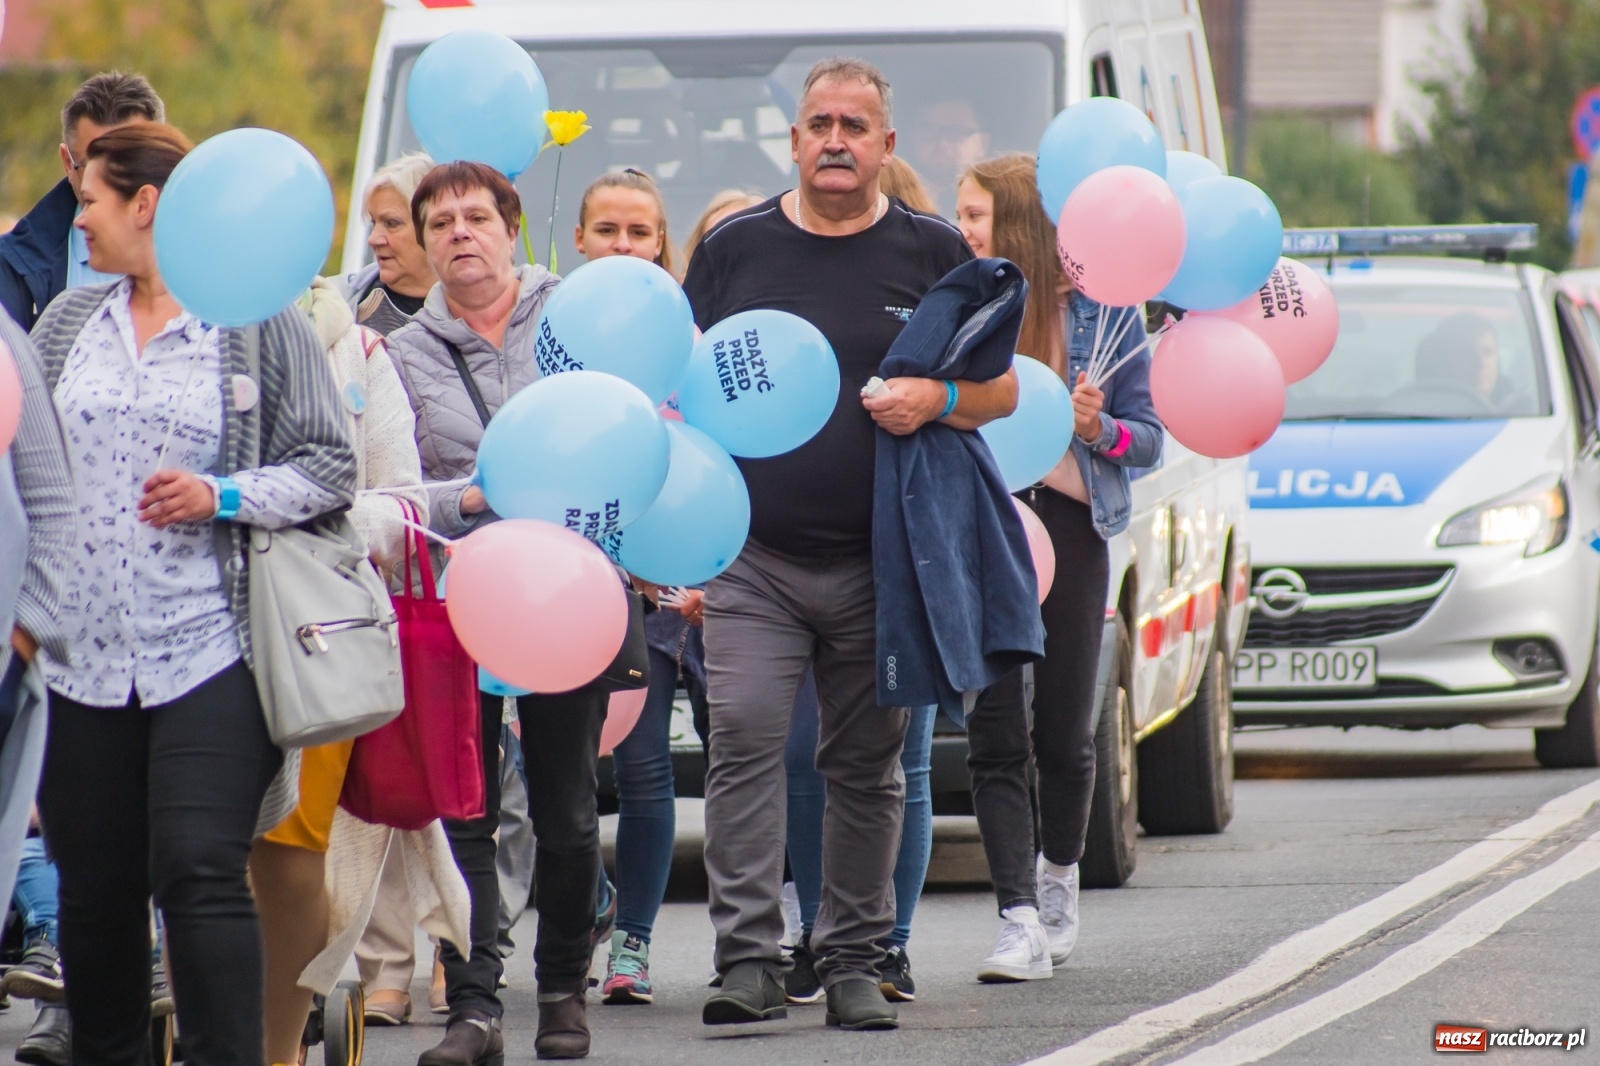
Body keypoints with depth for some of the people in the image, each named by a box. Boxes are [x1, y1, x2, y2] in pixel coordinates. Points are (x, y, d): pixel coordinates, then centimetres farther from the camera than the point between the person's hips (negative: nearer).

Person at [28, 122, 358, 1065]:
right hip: (82, 659, 5)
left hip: (209, 656, -5)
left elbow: (331, 466, 1)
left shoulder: (259, 323, 1)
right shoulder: (69, 322, 15)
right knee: (94, 888, 8)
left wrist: (222, 497, -13)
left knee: (202, 873, -14)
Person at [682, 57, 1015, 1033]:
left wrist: (935, 397, -12)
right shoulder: (736, 249, 8)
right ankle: (751, 961, -16)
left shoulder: (932, 253, 7)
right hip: (753, 558, 0)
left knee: (868, 767, 5)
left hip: (881, 563, 1)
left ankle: (855, 961, 13)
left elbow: (1002, 391, 10)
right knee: (745, 741, -14)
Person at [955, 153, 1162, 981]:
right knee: (994, 734, -7)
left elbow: (1148, 439, 2)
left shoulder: (1100, 313, 0)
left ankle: (1058, 878, 34)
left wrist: (1100, 431, -17)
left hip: (1068, 525, -1)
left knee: (1064, 728, 7)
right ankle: (1022, 924, -9)